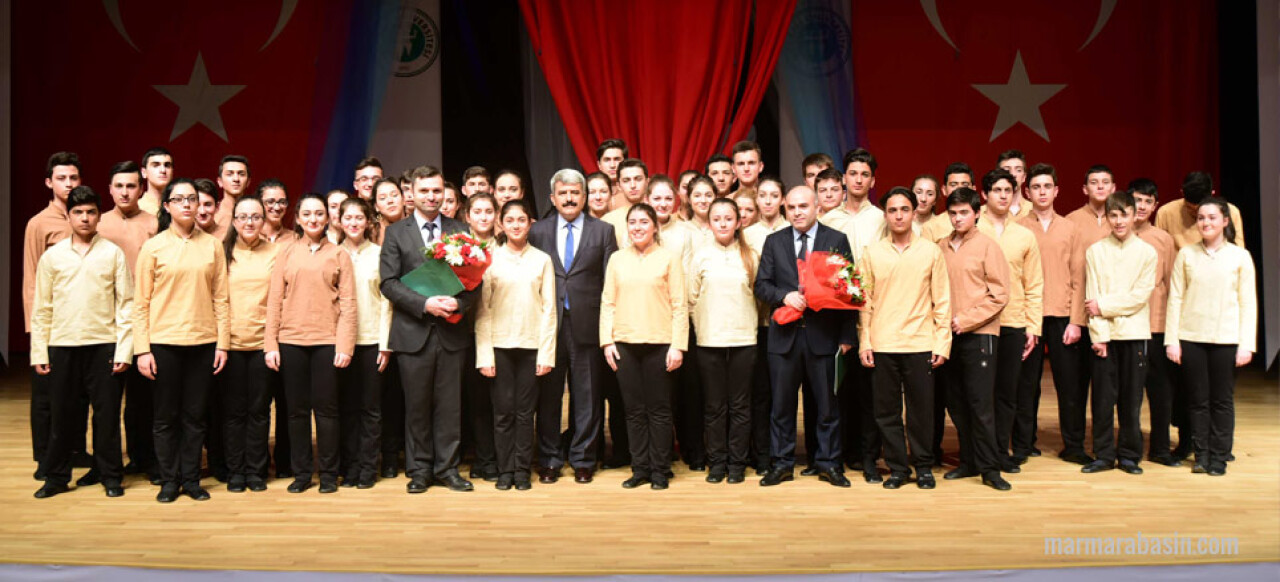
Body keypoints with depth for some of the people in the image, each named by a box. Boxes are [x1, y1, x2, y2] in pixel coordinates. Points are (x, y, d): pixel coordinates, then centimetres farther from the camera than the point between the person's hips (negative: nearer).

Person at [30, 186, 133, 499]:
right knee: (61, 414, 8)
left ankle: (111, 476, 16)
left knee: (107, 413, 3)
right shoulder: (52, 256, 6)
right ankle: (56, 476, 22)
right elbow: (42, 308, 7)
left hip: (103, 344, -1)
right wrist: (39, 352, 2)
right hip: (62, 345, 2)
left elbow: (126, 303, 0)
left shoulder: (113, 253, 2)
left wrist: (124, 349, -6)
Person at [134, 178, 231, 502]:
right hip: (164, 342, -1)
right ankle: (169, 480, 18)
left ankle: (191, 479, 19)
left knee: (195, 415, 7)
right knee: (166, 416, 6)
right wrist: (142, 349, -6)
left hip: (203, 342, 1)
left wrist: (223, 343, 1)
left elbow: (220, 298, 6)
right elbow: (141, 302, 0)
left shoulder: (212, 246, 6)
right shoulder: (153, 247, 2)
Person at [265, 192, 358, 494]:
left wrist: (345, 345, -7)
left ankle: (328, 473, 13)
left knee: (326, 409, 2)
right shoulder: (286, 254, 9)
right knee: (297, 409, 8)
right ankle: (301, 472, 18)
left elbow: (348, 303, 1)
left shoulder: (338, 255, 5)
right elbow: (274, 301, 6)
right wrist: (270, 344, -1)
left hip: (327, 341, -2)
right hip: (291, 341, 2)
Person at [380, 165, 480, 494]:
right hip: (413, 332, -1)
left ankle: (447, 469, 18)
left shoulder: (460, 232, 9)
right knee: (417, 406, 7)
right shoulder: (396, 233, 5)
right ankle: (419, 470, 19)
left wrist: (459, 303, -14)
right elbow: (389, 282, -3)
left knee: (449, 405, 6)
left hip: (452, 331, 1)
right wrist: (425, 304, -15)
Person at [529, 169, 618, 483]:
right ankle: (549, 460, 19)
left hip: (587, 325, -1)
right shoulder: (537, 231, 9)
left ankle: (583, 460, 19)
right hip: (548, 325, 1)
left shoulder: (603, 231, 6)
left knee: (588, 396, 6)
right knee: (548, 395, 6)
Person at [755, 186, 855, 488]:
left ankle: (827, 463, 20)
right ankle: (782, 464, 19)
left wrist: (846, 335, -4)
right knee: (781, 405, 7)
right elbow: (761, 285, 6)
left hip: (823, 336, -1)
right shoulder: (774, 242, 9)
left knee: (826, 404, 7)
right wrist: (784, 296, -15)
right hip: (784, 335, 2)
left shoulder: (837, 240, 3)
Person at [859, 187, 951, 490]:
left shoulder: (931, 251, 4)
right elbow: (865, 301, 6)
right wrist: (864, 342, 0)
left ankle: (923, 466, 19)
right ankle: (897, 467, 18)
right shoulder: (872, 253, 6)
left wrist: (942, 343, -2)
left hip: (920, 344, -1)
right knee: (886, 411, 5)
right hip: (882, 346, 1)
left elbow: (942, 300, 4)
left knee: (921, 409, 4)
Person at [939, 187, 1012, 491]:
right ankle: (969, 461, 21)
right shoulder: (942, 247, 9)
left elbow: (1000, 293, -6)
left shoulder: (987, 246, -3)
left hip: (979, 333, -4)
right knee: (956, 402, 9)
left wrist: (967, 319, -12)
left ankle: (989, 468, 4)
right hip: (949, 334, 5)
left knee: (980, 403, -5)